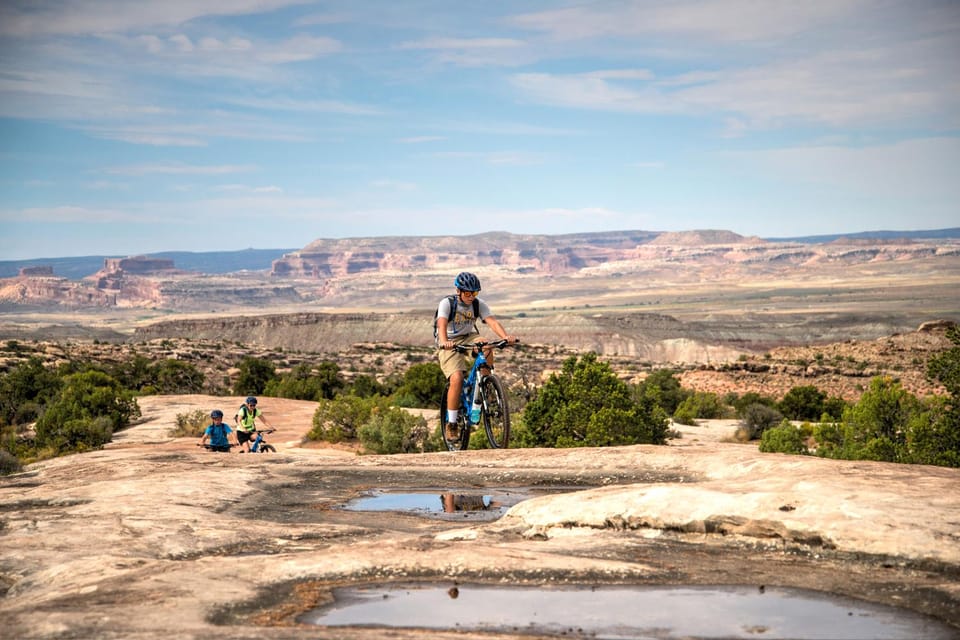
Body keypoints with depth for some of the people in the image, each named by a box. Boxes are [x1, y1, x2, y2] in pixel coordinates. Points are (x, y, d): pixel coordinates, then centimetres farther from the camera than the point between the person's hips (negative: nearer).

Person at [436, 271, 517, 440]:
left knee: (487, 348, -31)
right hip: (450, 343, -3)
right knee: (457, 379, -25)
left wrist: (505, 336, -42)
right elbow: (442, 324, -34)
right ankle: (451, 424, -13)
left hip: (469, 338, 4)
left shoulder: (479, 304, -7)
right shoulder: (447, 303, -17)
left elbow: (492, 322, -22)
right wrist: (444, 342, -55)